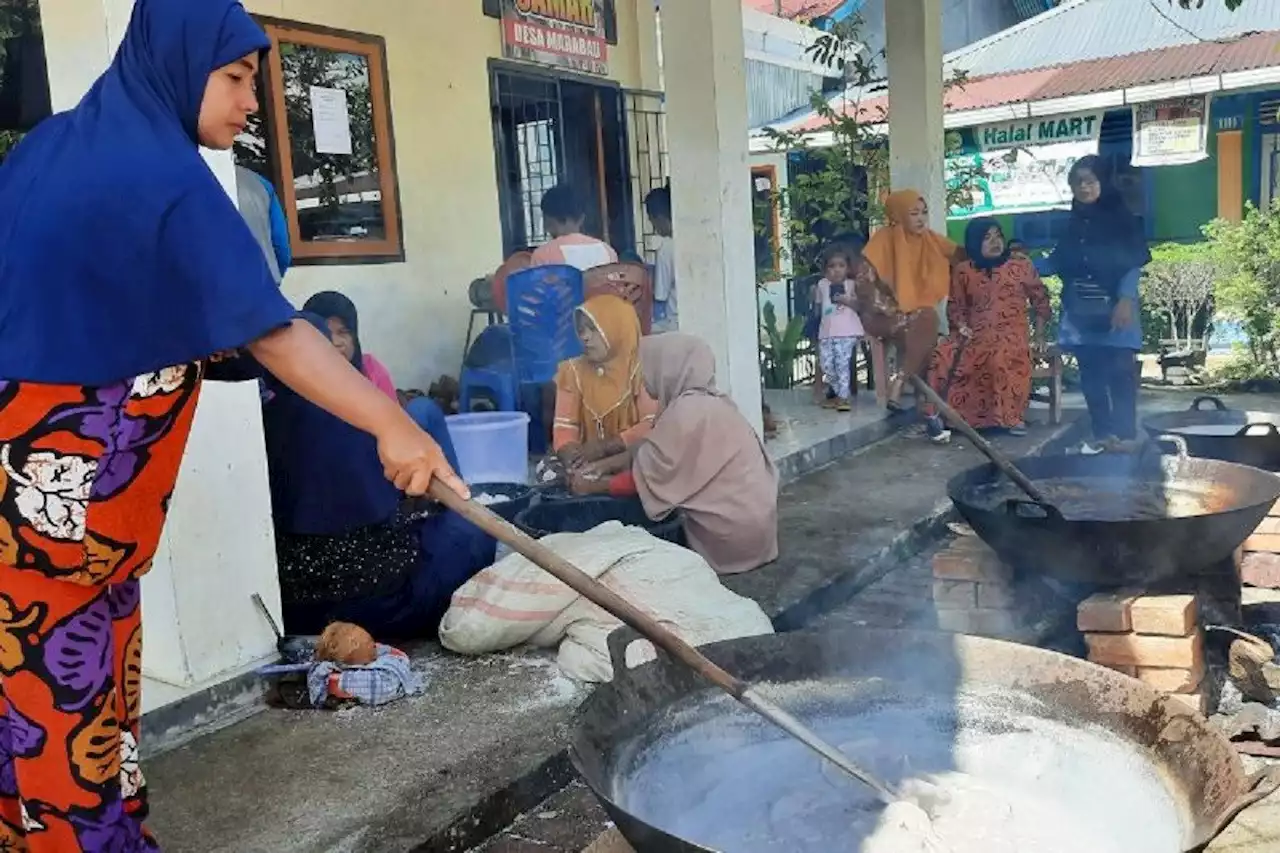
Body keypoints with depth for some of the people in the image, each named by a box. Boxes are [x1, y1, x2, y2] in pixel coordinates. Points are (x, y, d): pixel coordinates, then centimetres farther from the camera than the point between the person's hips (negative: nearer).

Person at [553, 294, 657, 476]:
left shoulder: (639, 371, -4)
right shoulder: (573, 371, 4)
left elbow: (651, 427, -12)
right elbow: (564, 427, -3)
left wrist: (605, 446, -19)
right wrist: (572, 456, -23)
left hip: (631, 455, -2)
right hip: (587, 457, 2)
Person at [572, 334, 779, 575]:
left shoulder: (686, 412, -20)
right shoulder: (712, 402, 7)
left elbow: (645, 477, -15)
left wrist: (591, 486, -3)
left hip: (735, 529, -7)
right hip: (753, 516, 7)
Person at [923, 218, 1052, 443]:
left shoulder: (1021, 266, 6)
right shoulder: (963, 271, 9)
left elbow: (1040, 299, 12)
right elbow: (955, 306, 14)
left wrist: (1039, 334, 6)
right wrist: (961, 327, -6)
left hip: (1011, 333, -2)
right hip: (974, 334, 2)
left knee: (1001, 359, -37)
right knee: (942, 357, -26)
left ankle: (1012, 416, -20)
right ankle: (937, 414, -18)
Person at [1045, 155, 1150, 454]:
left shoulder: (1121, 218, -2)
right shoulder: (1072, 223, 12)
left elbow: (1134, 263, -7)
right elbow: (1058, 263, 11)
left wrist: (1125, 300, -16)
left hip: (1113, 307, -5)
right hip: (1081, 310, 5)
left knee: (1119, 371, -5)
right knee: (1090, 373, 6)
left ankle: (1124, 433, 1)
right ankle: (1102, 432, 13)